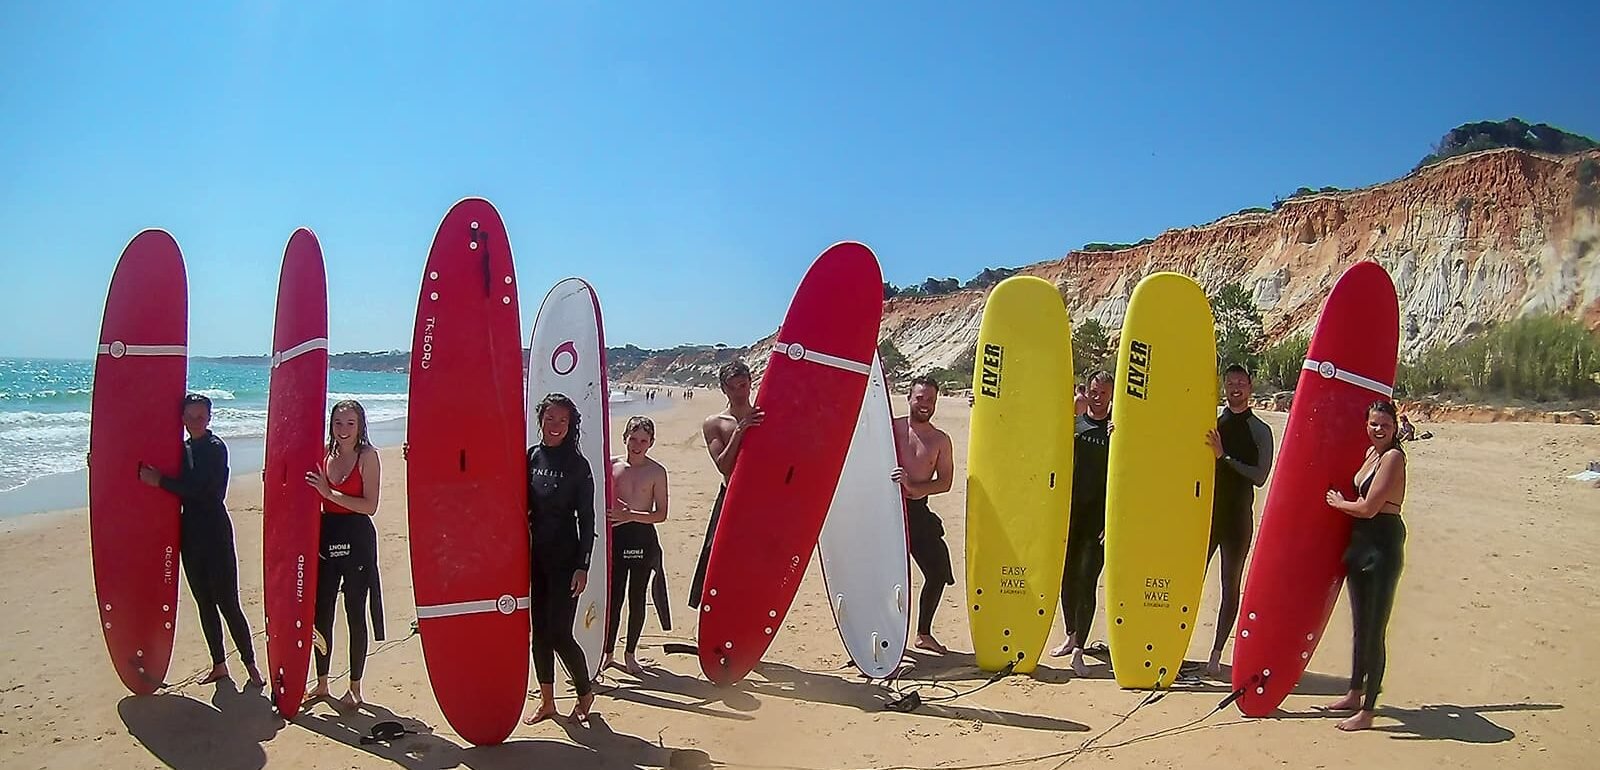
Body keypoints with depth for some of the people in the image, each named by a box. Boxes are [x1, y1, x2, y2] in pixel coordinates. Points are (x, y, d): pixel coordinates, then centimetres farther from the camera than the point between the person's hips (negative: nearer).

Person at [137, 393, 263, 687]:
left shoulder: (216, 448, -10)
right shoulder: (183, 449, 11)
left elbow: (198, 488, -19)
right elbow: (183, 488, 14)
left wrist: (159, 480, -15)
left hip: (215, 533, -7)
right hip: (190, 533, 7)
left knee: (227, 602, -5)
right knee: (204, 603, 13)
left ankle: (250, 663, 4)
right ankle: (219, 664, 23)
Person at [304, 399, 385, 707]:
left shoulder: (367, 456, -7)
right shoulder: (324, 454, 6)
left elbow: (370, 506, -14)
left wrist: (329, 493, -19)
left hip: (357, 540, -5)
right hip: (326, 537, 5)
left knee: (355, 613, 3)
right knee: (321, 611, 10)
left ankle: (355, 688, 15)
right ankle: (322, 683, 26)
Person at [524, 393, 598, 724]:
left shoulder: (577, 464, -7)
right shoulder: (530, 457, 4)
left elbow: (587, 519, -7)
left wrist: (582, 566, -10)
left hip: (564, 559, -4)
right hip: (535, 556, 4)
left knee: (558, 632, -5)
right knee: (539, 630, 10)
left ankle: (585, 691, 17)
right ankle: (546, 701, 23)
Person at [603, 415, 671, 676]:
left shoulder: (656, 472, -4)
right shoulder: (612, 465, 2)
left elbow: (661, 514, -6)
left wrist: (631, 515, -18)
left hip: (643, 538, -1)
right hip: (616, 536, 1)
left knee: (637, 597, 7)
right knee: (614, 596, 4)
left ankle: (630, 653, 21)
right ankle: (608, 651, 19)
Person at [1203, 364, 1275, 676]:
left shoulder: (1260, 431, 0)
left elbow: (1260, 476, -10)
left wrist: (1224, 456, -18)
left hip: (1237, 515, -1)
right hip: (1206, 510, 1)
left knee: (1231, 585, 5)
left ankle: (1216, 654, 12)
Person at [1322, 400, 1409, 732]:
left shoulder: (1393, 457, -14)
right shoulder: (1371, 452, 12)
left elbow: (1369, 508, -17)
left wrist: (1338, 503, -3)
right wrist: (1344, 502, 7)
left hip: (1383, 546, -9)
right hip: (1361, 542, 9)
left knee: (1373, 630, -4)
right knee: (1360, 626, 19)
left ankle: (1367, 711, 3)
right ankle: (1355, 694, 33)